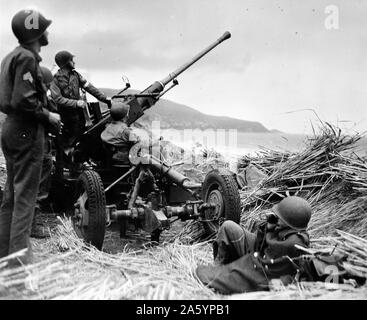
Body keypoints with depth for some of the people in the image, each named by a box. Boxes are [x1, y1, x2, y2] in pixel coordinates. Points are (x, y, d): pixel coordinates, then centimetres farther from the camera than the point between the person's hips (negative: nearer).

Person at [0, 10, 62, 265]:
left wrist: (45, 115, 15)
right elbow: (22, 100, -23)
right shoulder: (27, 57, -13)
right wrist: (48, 116, -10)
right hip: (27, 132, -10)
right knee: (25, 196, -6)